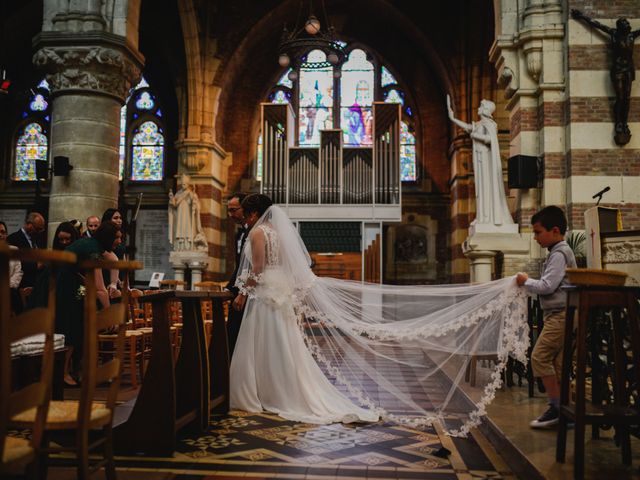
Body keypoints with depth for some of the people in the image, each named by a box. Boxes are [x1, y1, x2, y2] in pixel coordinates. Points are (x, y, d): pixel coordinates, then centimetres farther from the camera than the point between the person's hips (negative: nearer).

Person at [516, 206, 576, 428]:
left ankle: (557, 407, -5)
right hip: (559, 315, 10)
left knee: (540, 356, -10)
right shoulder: (559, 252, 18)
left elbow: (547, 286, -19)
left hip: (560, 314, -10)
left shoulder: (559, 254, -13)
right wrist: (529, 284, 11)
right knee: (557, 362, 10)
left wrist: (526, 281, -6)